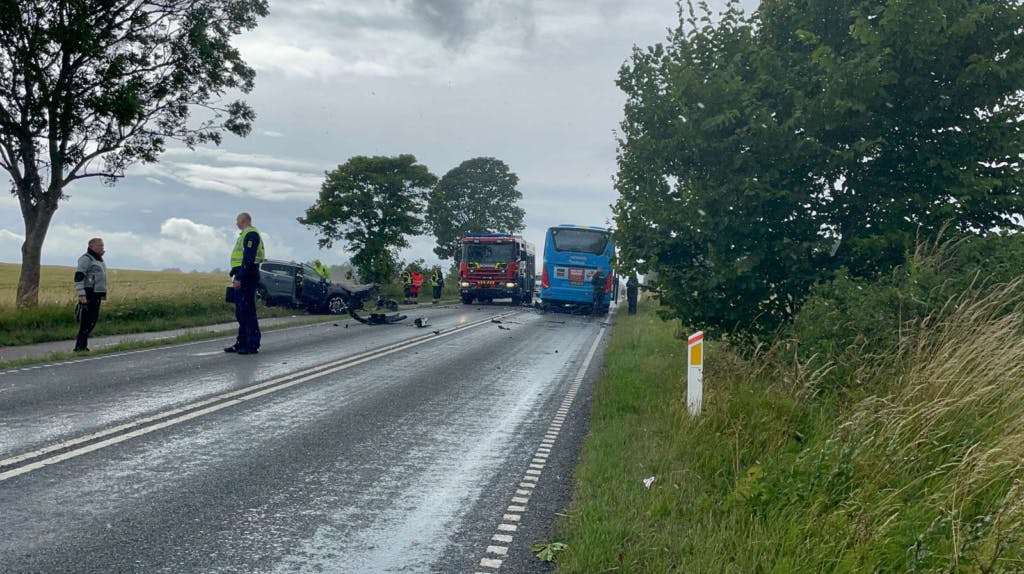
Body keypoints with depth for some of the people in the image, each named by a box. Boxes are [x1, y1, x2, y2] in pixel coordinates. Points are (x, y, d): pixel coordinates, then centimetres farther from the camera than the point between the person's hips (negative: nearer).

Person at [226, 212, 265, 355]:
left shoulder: (251, 234, -11)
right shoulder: (245, 234, 23)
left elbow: (248, 258, -21)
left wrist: (239, 278, -25)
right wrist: (237, 277, 19)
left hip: (247, 277, -11)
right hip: (243, 277, 11)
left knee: (248, 311, -10)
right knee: (241, 312, 13)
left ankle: (253, 345, -9)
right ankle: (241, 343, 19)